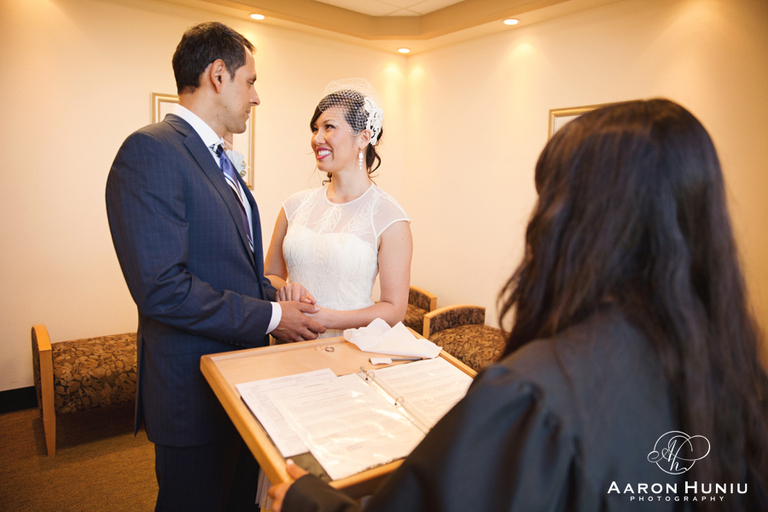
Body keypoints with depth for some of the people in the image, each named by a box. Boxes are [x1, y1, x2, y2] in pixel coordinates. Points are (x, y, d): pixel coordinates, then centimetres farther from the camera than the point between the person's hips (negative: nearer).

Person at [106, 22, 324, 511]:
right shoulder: (151, 150, -19)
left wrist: (278, 300, 0)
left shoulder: (218, 161, 11)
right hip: (194, 385, -8)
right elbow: (161, 287, -27)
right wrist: (270, 317, -19)